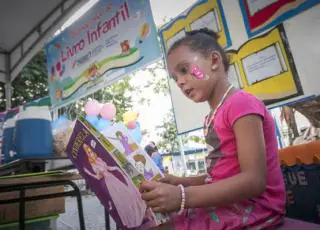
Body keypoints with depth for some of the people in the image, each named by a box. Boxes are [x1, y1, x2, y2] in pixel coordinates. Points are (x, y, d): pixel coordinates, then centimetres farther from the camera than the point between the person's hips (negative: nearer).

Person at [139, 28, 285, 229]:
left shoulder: (241, 103, -15)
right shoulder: (213, 117, 11)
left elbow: (254, 181, -23)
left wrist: (183, 197, -29)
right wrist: (182, 183, 2)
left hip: (250, 207, -8)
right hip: (224, 205, 8)